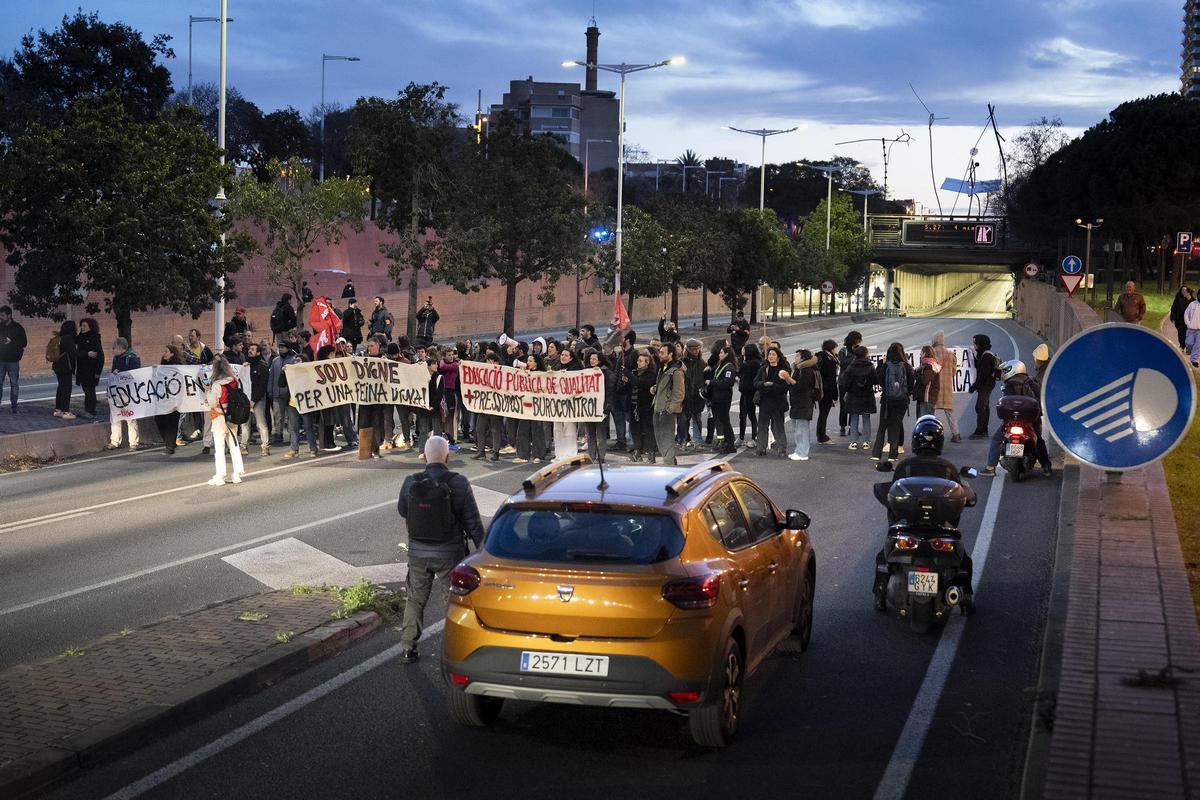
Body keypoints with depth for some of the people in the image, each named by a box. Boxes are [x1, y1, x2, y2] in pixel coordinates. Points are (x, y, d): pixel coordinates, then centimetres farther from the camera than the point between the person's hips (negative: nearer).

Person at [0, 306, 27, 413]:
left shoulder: (18, 327, -2)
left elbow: (24, 343, -2)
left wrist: (11, 342, -14)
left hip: (13, 360, -3)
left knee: (14, 383, 3)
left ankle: (14, 406, 9)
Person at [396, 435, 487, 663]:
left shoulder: (411, 483, -8)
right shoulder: (458, 483, -15)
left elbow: (402, 511, 10)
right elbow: (472, 521, -10)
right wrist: (482, 550, -1)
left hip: (417, 551, 3)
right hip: (449, 553, -3)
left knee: (415, 600, 17)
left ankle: (407, 649, 21)